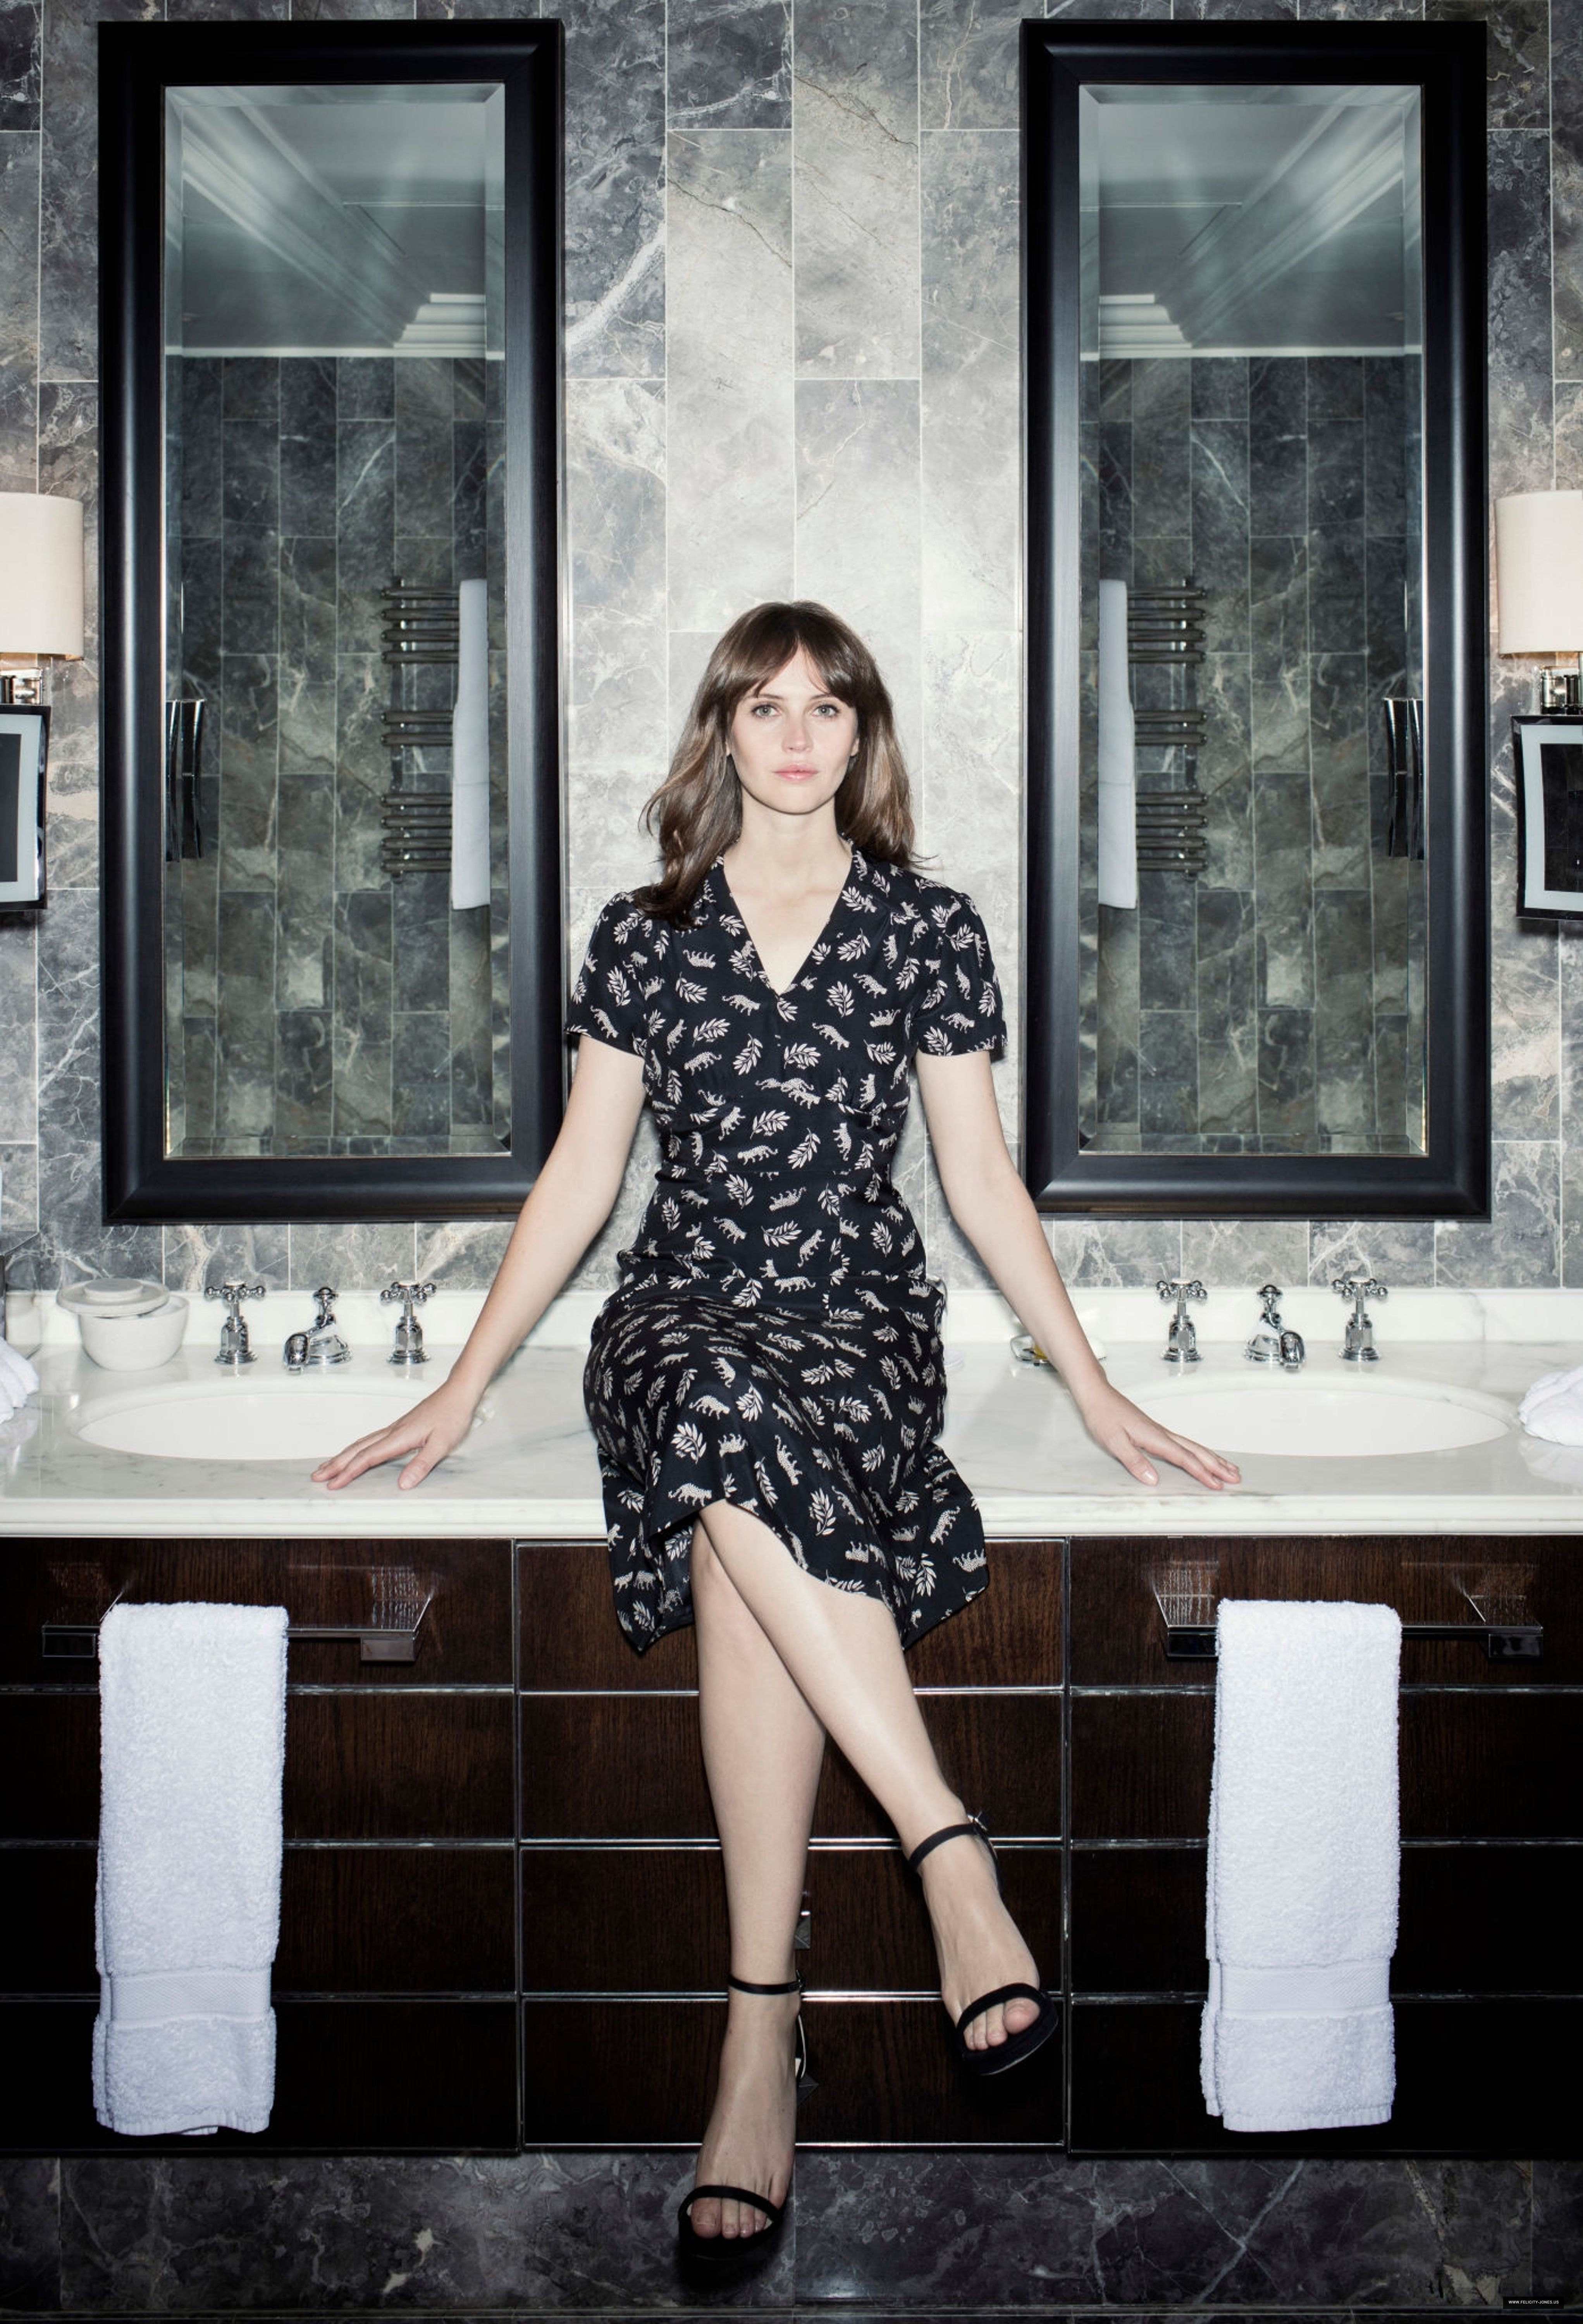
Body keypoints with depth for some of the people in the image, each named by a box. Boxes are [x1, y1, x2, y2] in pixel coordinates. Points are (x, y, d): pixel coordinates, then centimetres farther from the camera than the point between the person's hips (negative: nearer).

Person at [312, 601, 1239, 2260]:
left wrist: (1093, 1388, 5)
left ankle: (761, 2019, -31)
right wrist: (462, 1386, 6)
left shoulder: (928, 929, 8)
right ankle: (952, 1850, -33)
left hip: (858, 1310, -1)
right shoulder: (643, 933, 10)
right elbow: (580, 1173, 10)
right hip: (678, 1312, 1)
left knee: (742, 1511, -36)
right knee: (746, 1438, -38)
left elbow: (981, 1177, 9)